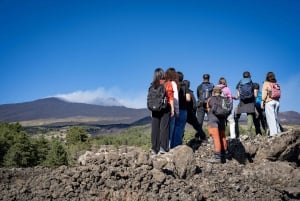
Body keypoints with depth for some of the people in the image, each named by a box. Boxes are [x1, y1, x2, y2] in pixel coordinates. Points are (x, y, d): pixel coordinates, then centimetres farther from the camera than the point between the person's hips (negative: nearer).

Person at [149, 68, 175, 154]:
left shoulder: (153, 85, 4)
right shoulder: (167, 83, -2)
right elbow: (170, 97, -5)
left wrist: (152, 110, 7)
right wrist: (172, 109, -1)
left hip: (155, 108, 3)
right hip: (165, 108, -2)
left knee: (155, 128, 6)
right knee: (164, 127, 1)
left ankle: (155, 148, 8)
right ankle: (163, 147, -1)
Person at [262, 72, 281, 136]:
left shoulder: (266, 83, 0)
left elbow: (264, 93, -7)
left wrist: (262, 101, -5)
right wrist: (276, 99, 14)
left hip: (269, 102, -5)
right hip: (277, 101, 5)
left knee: (271, 118, -7)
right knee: (276, 117, 13)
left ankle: (273, 133, -13)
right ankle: (278, 132, 12)